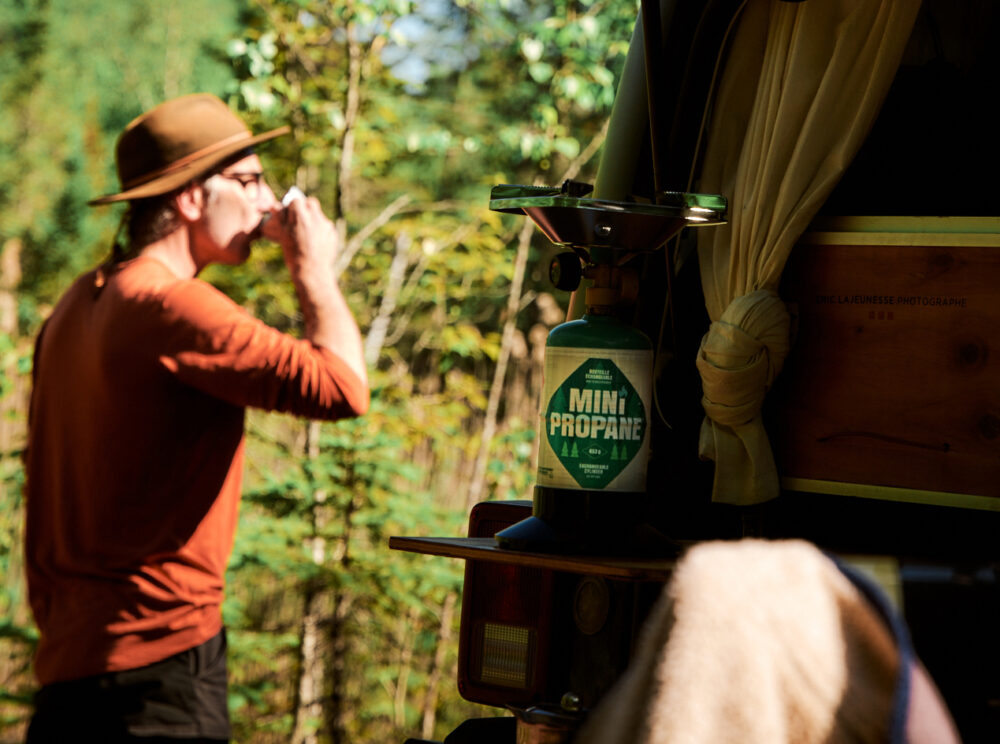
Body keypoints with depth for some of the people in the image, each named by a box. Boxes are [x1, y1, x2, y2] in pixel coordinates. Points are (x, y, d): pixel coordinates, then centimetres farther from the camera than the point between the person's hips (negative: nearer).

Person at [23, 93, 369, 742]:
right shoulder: (170, 305, -15)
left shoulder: (79, 307, 14)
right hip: (161, 657, -9)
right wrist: (315, 271, -6)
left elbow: (44, 489, 19)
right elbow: (342, 386, -22)